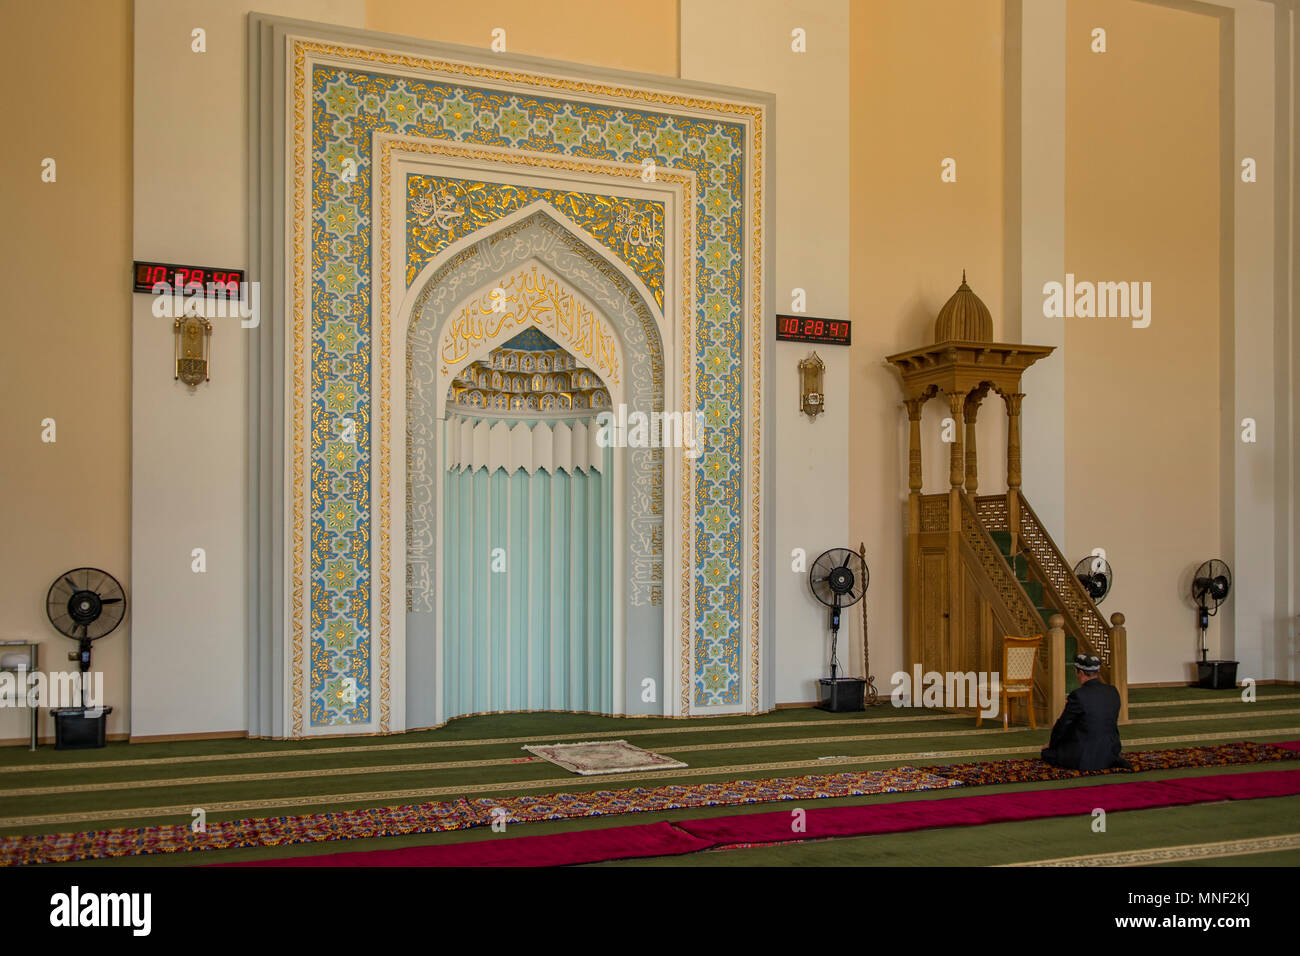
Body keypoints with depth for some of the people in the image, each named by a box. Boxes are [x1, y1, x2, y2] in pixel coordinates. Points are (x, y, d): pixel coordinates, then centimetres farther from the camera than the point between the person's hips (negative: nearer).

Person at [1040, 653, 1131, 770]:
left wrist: (1052, 744, 11)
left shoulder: (1077, 695, -19)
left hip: (1085, 758, -7)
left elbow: (1062, 724, -7)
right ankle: (1111, 760, 9)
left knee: (1047, 753, 14)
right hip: (1111, 751, 7)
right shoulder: (1113, 692, 1)